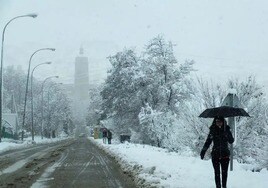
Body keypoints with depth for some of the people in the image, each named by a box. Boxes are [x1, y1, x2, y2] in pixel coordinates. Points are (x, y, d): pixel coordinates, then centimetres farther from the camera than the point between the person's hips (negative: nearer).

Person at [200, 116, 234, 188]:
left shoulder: (226, 130, 1)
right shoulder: (213, 130, 1)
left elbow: (231, 141, -7)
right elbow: (208, 142, 5)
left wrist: (227, 132, -22)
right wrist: (203, 151, -6)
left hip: (225, 155, 0)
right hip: (215, 155, 0)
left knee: (224, 172, 4)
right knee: (217, 173, 0)